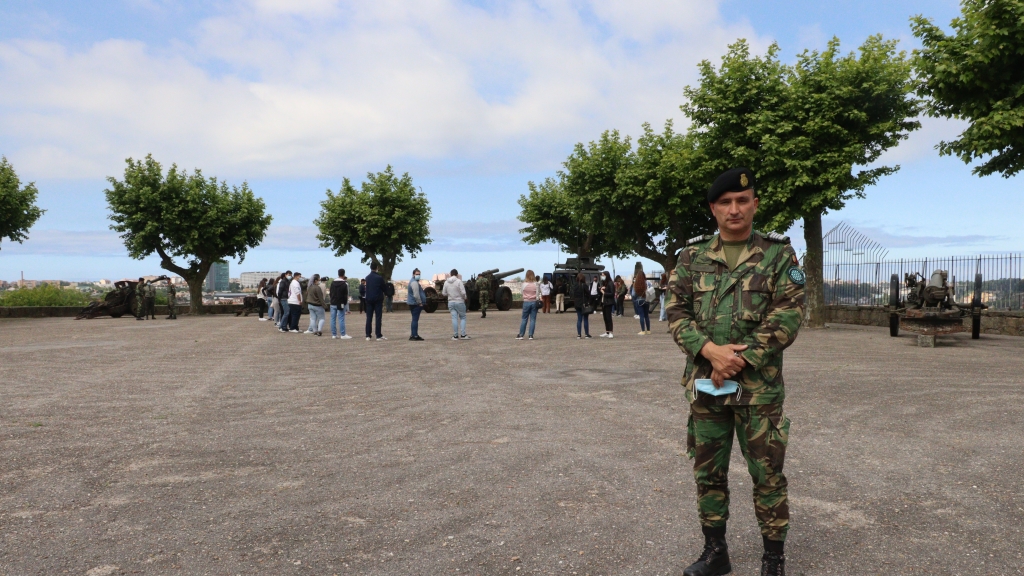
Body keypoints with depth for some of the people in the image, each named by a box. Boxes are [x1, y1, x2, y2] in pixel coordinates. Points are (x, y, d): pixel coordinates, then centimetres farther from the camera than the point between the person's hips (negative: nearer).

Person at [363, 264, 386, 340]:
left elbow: (365, 289, 11)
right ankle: (379, 336, -2)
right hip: (378, 299, -4)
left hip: (368, 299, 4)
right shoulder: (379, 277, -11)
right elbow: (383, 288, -4)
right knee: (378, 317, -1)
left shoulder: (367, 277, 5)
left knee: (369, 318, 7)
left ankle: (368, 335, 6)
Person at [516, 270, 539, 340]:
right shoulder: (536, 284, -5)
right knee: (533, 319, 4)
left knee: (524, 319, 8)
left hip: (526, 302, 0)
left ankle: (521, 335, 8)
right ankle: (531, 335, 2)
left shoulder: (524, 284, -6)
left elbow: (522, 292, 2)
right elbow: (538, 293, -3)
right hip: (534, 302, 0)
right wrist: (538, 300, 7)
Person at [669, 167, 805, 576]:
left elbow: (788, 317, -8)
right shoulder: (692, 257, 6)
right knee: (708, 472, 12)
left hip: (759, 386, -3)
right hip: (703, 384, 3)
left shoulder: (778, 254, -1)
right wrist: (711, 350, -15)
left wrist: (739, 362, -15)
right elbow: (677, 313, 2)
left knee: (767, 474, 6)